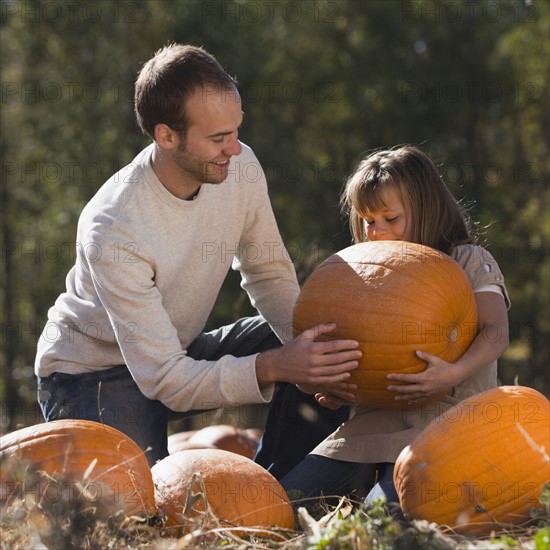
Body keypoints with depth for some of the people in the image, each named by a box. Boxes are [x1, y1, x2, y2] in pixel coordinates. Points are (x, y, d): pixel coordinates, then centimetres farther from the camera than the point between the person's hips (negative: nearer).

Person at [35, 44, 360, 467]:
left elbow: (268, 274, 0)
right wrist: (275, 367, -41)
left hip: (180, 351, 7)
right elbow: (164, 380, -32)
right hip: (93, 373, -6)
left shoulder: (240, 168, -15)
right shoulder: (114, 231, -34)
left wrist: (306, 337, -21)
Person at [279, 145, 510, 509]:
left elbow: (496, 332, -11)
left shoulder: (468, 262, 3)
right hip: (375, 418, 6)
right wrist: (336, 389, 0)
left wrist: (454, 374, -31)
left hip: (444, 415, -6)